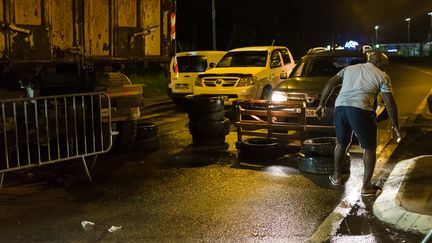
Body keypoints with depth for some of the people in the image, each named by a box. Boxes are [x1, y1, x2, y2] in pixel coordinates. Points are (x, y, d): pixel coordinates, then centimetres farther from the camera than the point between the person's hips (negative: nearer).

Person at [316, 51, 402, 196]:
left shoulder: (349, 69, 25)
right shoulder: (382, 76, 13)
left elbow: (330, 84, 17)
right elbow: (389, 103, 7)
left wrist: (322, 104, 18)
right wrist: (395, 126, 13)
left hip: (340, 107, 4)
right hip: (360, 110, -4)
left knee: (342, 143, 26)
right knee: (370, 148, 13)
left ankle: (336, 176, 37)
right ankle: (366, 186, 13)